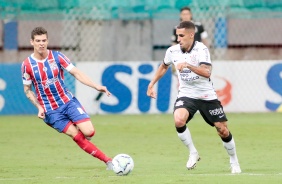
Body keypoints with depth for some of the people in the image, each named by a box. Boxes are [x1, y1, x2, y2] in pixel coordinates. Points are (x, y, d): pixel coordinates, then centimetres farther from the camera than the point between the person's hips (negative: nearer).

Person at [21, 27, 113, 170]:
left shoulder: (57, 56, -6)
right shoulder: (27, 65, -7)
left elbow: (76, 73, -9)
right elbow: (27, 90, 4)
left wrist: (96, 86, -22)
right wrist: (39, 107, -9)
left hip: (68, 101, 1)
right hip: (50, 110, -1)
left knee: (88, 132, -15)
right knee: (76, 136, -12)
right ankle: (107, 161, -6)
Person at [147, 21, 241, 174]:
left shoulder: (201, 49, -18)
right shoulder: (172, 51, -4)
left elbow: (207, 72, -33)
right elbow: (164, 66, 20)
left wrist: (188, 65, -44)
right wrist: (152, 84, 18)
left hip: (206, 96, -2)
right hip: (186, 95, 2)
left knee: (223, 131, 0)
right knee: (179, 121, -28)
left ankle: (234, 161, 26)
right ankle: (193, 153, -6)